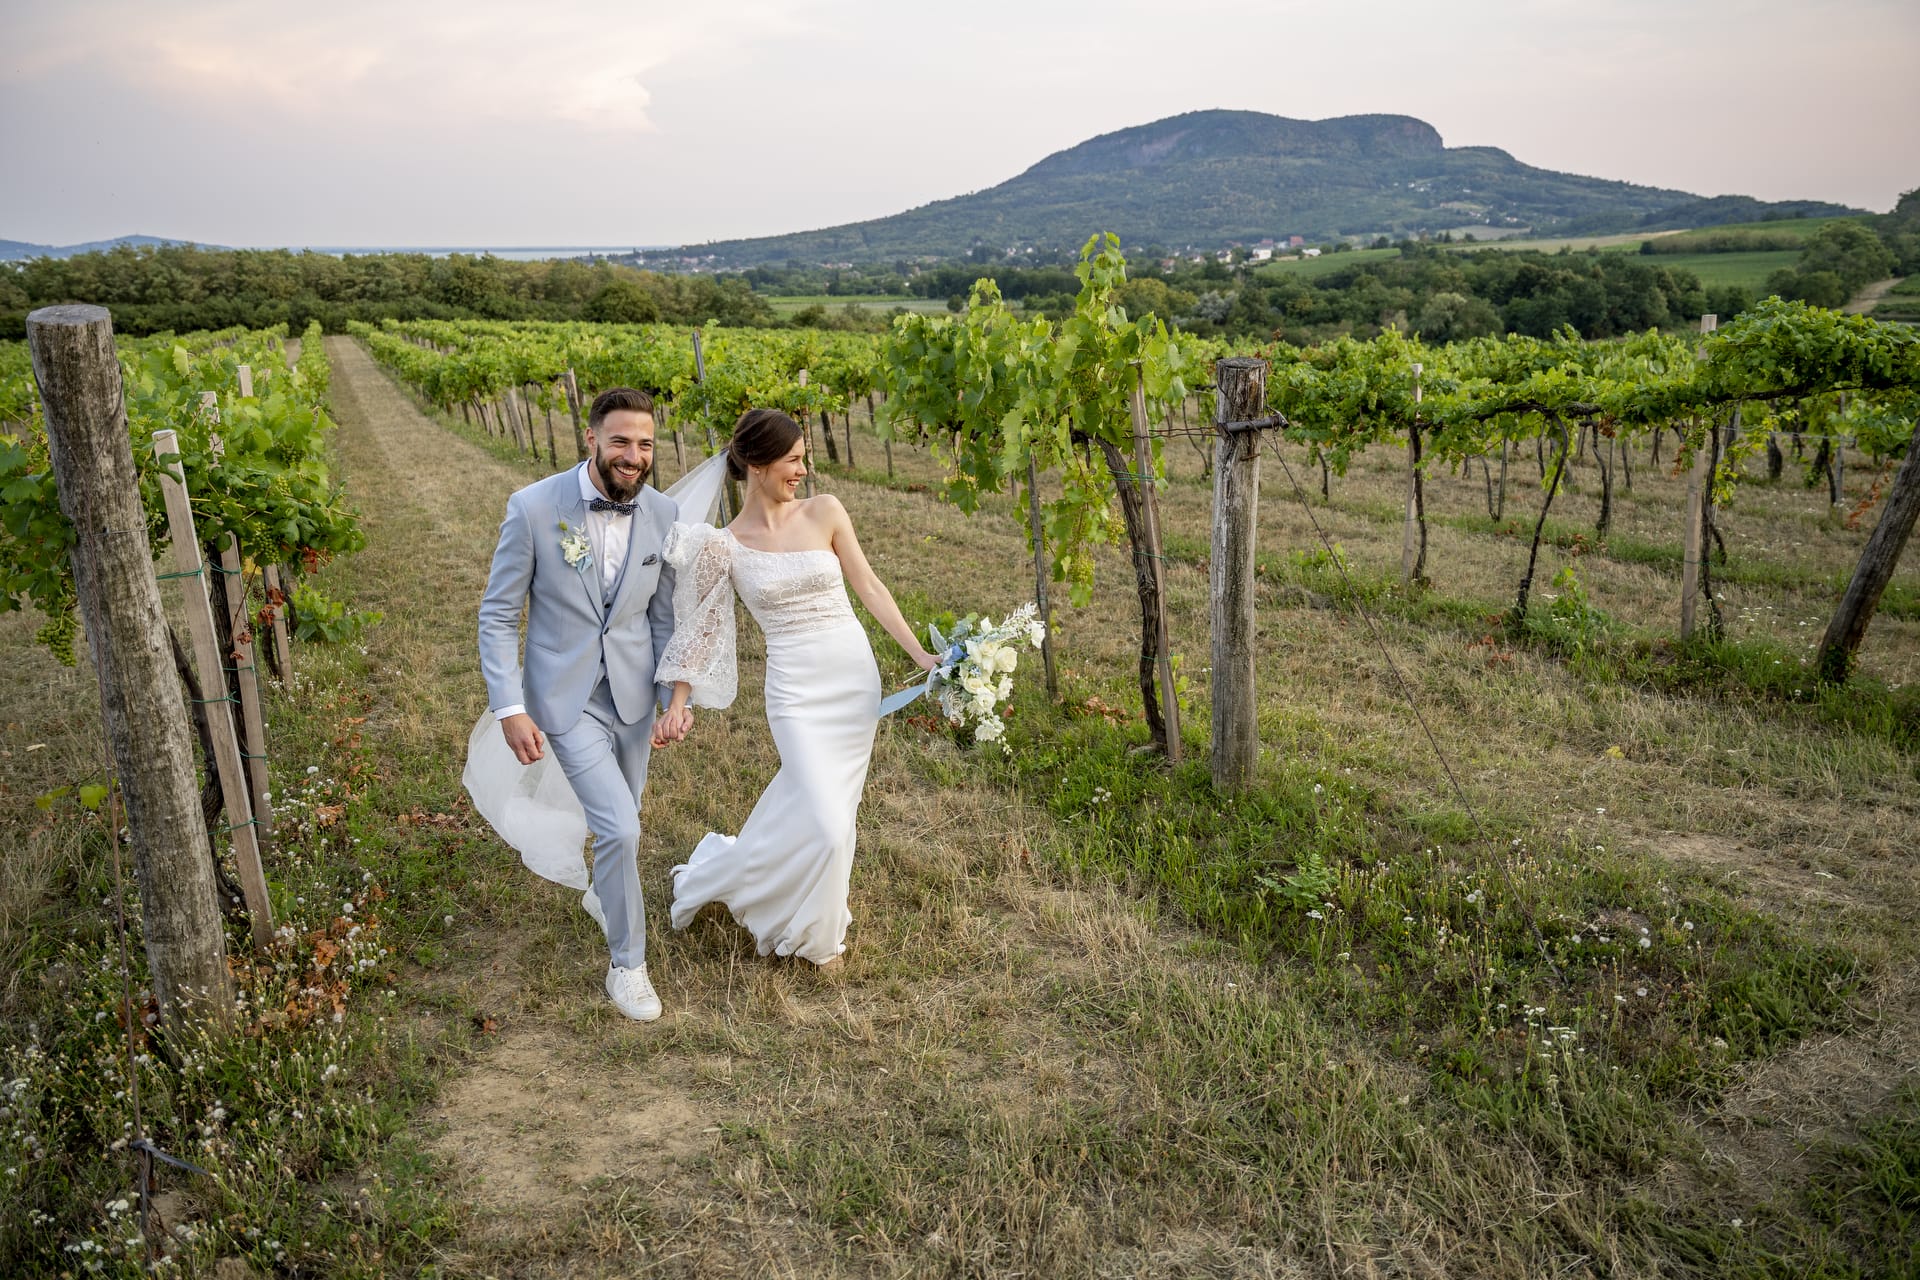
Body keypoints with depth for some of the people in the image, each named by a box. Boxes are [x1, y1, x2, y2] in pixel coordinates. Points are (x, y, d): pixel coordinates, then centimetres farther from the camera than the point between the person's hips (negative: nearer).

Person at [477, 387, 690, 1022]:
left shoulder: (664, 514, -6)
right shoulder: (533, 507, -16)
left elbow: (665, 617, 3)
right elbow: (498, 614, -9)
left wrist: (676, 698, -4)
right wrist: (510, 709, -14)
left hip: (633, 693, 4)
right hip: (565, 698, -4)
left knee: (621, 819, 21)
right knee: (620, 828, -12)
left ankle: (602, 891, 55)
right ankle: (627, 961, 11)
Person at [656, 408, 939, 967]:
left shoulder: (825, 512, 0)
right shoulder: (724, 547, -3)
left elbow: (870, 588, 2)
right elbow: (700, 627, 3)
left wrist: (921, 655, -1)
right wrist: (680, 698, -3)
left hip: (857, 676, 3)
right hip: (797, 690, -3)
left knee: (817, 802, 12)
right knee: (824, 825, -7)